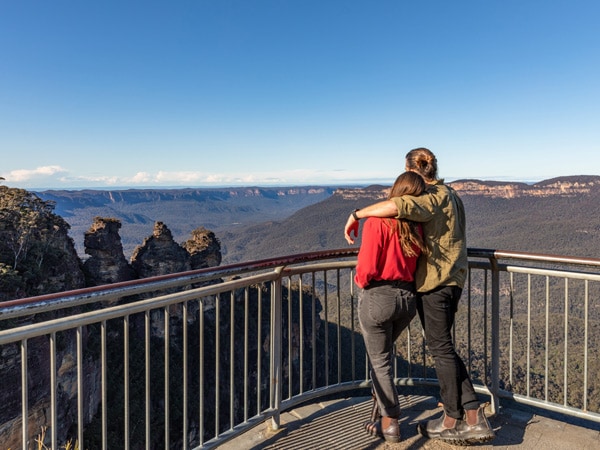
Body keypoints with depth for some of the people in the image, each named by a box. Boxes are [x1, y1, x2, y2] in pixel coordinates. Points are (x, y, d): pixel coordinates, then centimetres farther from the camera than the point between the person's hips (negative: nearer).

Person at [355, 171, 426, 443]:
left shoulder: (377, 222, -17)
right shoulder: (417, 227, -2)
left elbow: (367, 268, -19)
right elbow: (416, 265, 0)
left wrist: (360, 281, 1)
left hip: (377, 297, -6)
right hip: (408, 298, 6)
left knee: (379, 361, 13)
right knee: (383, 353, 27)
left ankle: (390, 422, 24)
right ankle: (380, 408, 38)